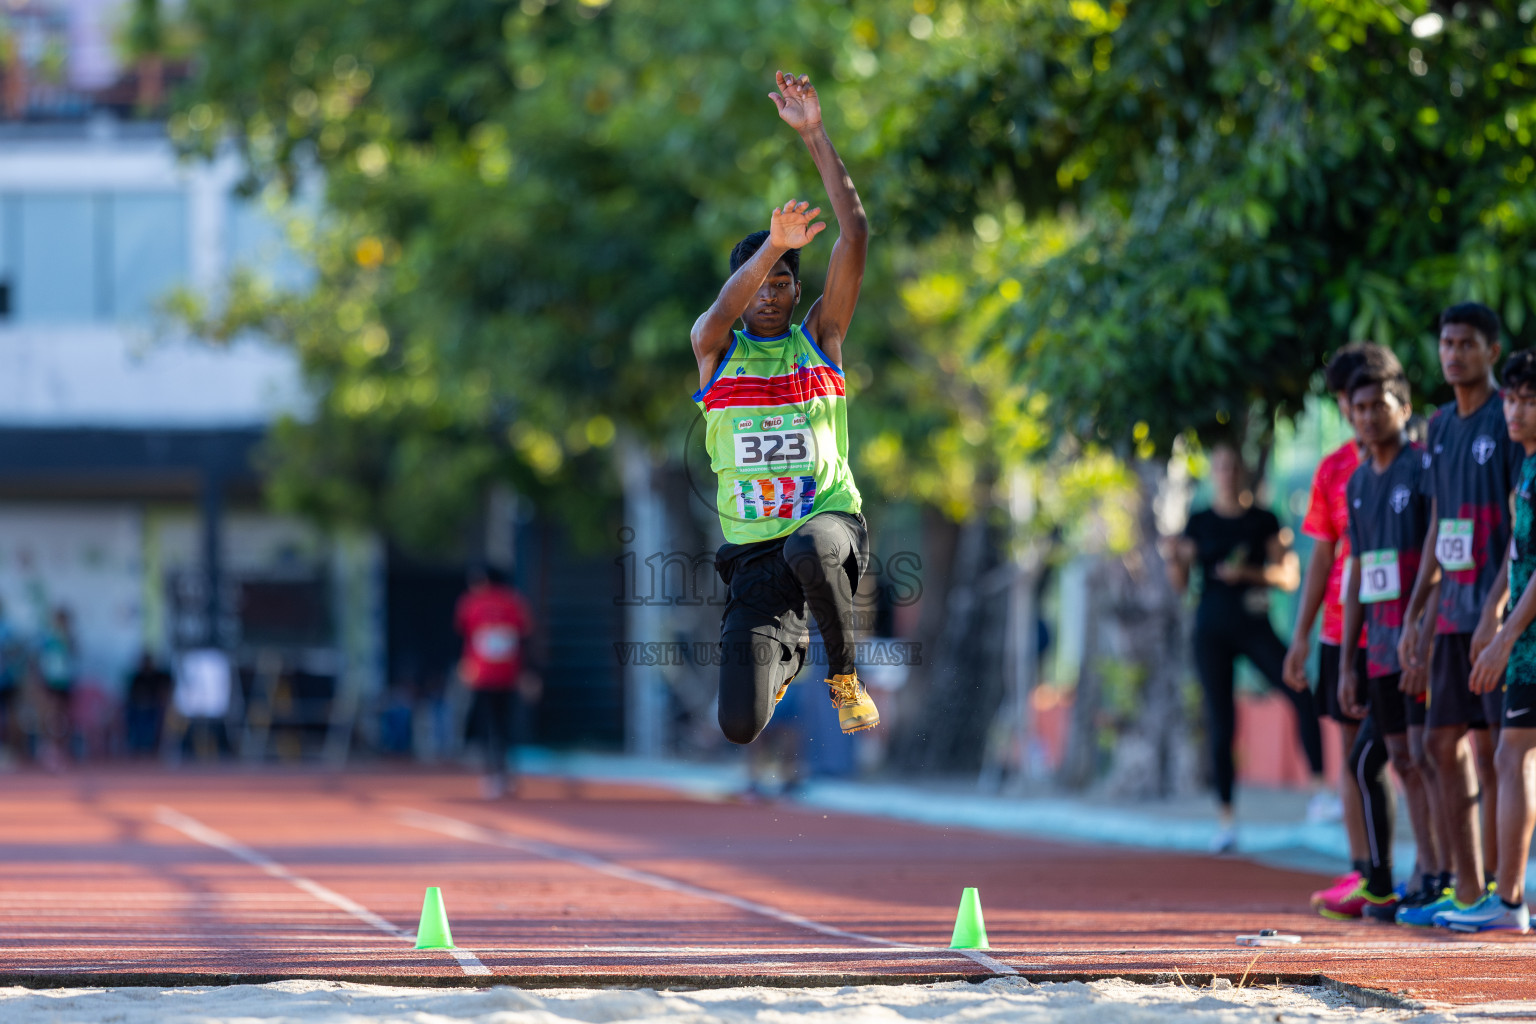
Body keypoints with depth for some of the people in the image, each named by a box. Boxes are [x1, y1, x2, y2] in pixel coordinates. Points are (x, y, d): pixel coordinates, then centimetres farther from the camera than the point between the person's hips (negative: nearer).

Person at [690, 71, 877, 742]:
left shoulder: (819, 337, 7)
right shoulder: (716, 349, 6)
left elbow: (855, 234, -3)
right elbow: (722, 314, -20)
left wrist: (813, 135, -9)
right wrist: (774, 244, -37)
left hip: (830, 518, -1)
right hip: (753, 553, 1)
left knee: (810, 549, -42)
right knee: (741, 726, -10)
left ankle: (843, 675, -12)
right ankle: (785, 652, 29)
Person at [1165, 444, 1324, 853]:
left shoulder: (1263, 520, 6)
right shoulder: (1200, 523, 7)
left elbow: (1289, 576, 3)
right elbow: (1180, 582, 6)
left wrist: (1249, 573, -13)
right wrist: (1174, 559, -15)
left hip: (1254, 625, 0)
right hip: (1212, 629, 0)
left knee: (1300, 691, -23)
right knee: (1221, 725, -2)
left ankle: (1319, 790, -19)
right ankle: (1227, 819, 5)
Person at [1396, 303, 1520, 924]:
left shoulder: (1510, 419, -8)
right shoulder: (1441, 427, 16)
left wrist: (1495, 608, -19)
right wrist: (1416, 616, 17)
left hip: (1497, 612, -8)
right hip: (1453, 611, 8)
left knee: (1492, 748, -7)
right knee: (1443, 744, 7)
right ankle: (1467, 888, 12)